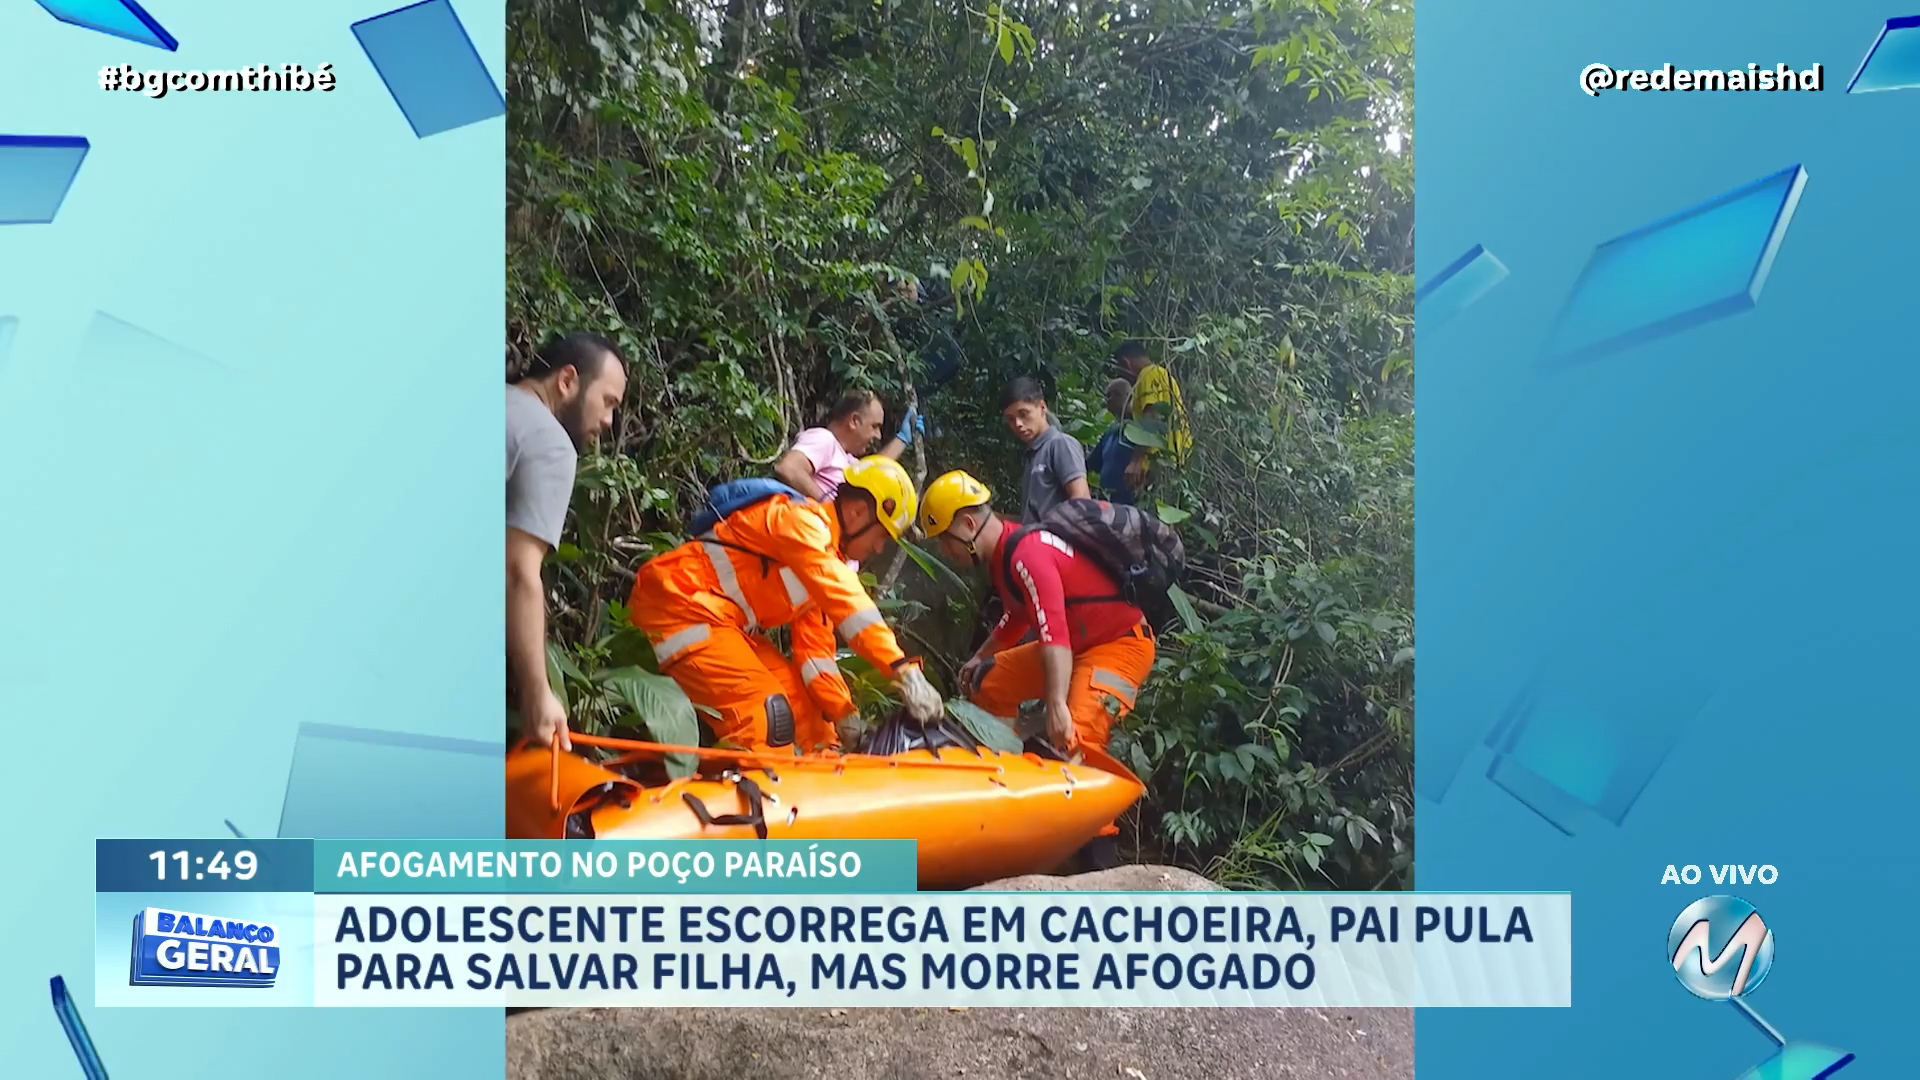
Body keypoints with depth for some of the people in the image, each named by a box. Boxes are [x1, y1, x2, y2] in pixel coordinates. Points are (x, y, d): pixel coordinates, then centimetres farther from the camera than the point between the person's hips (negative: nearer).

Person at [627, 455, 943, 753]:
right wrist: (905, 672, -33)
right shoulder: (799, 520, -17)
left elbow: (814, 645, 11)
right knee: (767, 717, -18)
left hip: (724, 619, 10)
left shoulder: (827, 558, 11)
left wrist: (842, 711, 1)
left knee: (804, 701, 10)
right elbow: (847, 601, -28)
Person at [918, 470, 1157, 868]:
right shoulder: (1004, 554, 5)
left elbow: (1055, 634, -37)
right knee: (987, 682, 12)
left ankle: (1101, 848, -17)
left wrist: (1057, 706, -45)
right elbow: (1018, 615, 24)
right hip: (1078, 645, 11)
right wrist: (981, 657, 29)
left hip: (1122, 644, -11)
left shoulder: (1028, 554, -25)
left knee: (1074, 739, -28)